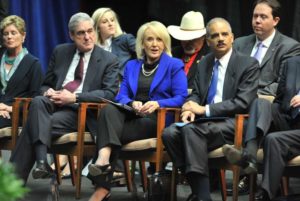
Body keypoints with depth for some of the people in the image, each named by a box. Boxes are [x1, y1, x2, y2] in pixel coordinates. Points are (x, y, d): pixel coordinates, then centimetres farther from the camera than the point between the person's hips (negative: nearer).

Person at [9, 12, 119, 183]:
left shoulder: (109, 60, 5)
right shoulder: (60, 52, 17)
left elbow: (110, 93, -7)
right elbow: (46, 84, 23)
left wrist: (74, 97, -17)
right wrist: (48, 92, -5)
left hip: (81, 111, -4)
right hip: (54, 103, 4)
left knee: (34, 124, -30)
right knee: (38, 102, -34)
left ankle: (17, 174, -28)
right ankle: (41, 161, -44)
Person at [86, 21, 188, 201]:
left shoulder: (175, 66, 8)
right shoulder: (131, 66, 22)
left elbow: (181, 98, -2)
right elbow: (122, 95, 12)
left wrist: (158, 104, -20)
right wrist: (132, 103, -12)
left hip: (158, 120, -4)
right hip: (131, 117, 4)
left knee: (110, 131, -30)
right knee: (109, 109, -32)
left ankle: (103, 186, -33)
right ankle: (104, 160, -52)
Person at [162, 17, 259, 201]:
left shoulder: (249, 64, -3)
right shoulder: (205, 64, 16)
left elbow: (243, 103, -12)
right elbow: (196, 94, 20)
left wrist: (205, 109, -16)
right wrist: (191, 108, -6)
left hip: (233, 124, -6)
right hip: (206, 121, 6)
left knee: (191, 130, -33)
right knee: (169, 133, -23)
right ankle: (198, 186, -18)